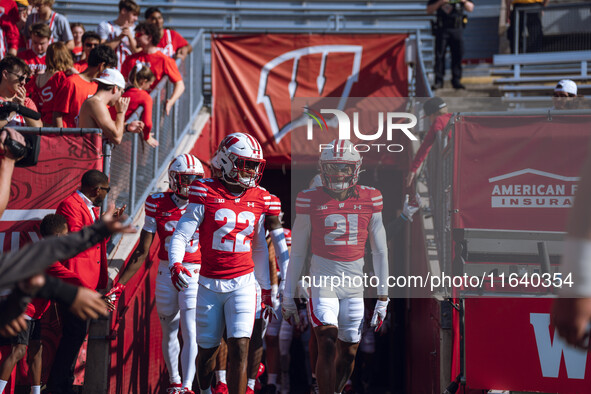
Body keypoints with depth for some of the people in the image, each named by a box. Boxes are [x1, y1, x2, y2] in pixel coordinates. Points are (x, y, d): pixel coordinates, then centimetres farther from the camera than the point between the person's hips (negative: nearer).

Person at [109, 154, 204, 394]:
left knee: (190, 333, -13)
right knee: (169, 333, 13)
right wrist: (119, 284, -3)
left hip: (195, 275, -2)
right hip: (166, 274, 2)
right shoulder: (158, 205, -3)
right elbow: (142, 252, 1)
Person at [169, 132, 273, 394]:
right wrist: (175, 264, -26)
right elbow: (181, 234, -7)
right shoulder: (207, 194, -6)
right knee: (207, 349, 9)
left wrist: (266, 288, 18)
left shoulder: (259, 199, 5)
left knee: (239, 348, -12)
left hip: (242, 284, 1)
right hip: (210, 284, -1)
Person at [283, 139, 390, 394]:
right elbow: (297, 253, 5)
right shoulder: (311, 201, -2)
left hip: (354, 284, 3)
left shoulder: (369, 200, 3)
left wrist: (382, 296, 6)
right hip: (322, 278, -2)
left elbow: (380, 251, 8)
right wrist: (288, 296, 5)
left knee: (349, 352, 7)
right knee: (327, 346, -16)